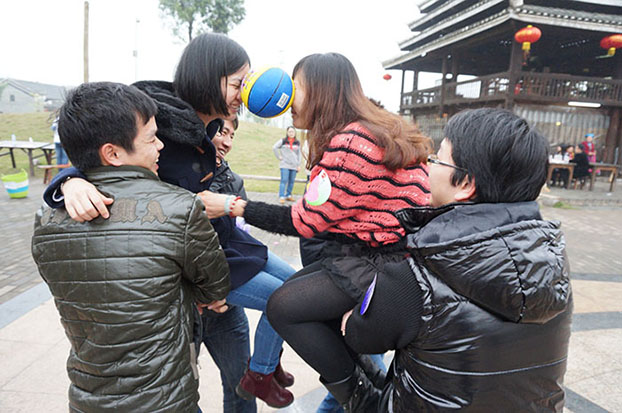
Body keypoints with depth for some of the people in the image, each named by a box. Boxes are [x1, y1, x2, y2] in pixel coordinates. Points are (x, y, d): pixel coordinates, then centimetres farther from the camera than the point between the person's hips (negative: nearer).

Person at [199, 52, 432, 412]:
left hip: (379, 265, -10)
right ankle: (370, 381, 25)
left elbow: (307, 220, -17)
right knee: (295, 288, 16)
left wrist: (234, 207, -11)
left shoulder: (351, 143, -22)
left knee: (283, 307, -4)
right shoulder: (375, 130, 10)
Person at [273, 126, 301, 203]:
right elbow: (274, 148, -1)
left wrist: (298, 165, 10)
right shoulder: (283, 141, -1)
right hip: (285, 165, -4)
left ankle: (288, 195, 17)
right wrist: (279, 157, -4)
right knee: (284, 180, -8)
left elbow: (298, 154, 14)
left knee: (291, 181, 6)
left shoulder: (297, 143, 10)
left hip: (294, 165, 4)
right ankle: (281, 197, -5)